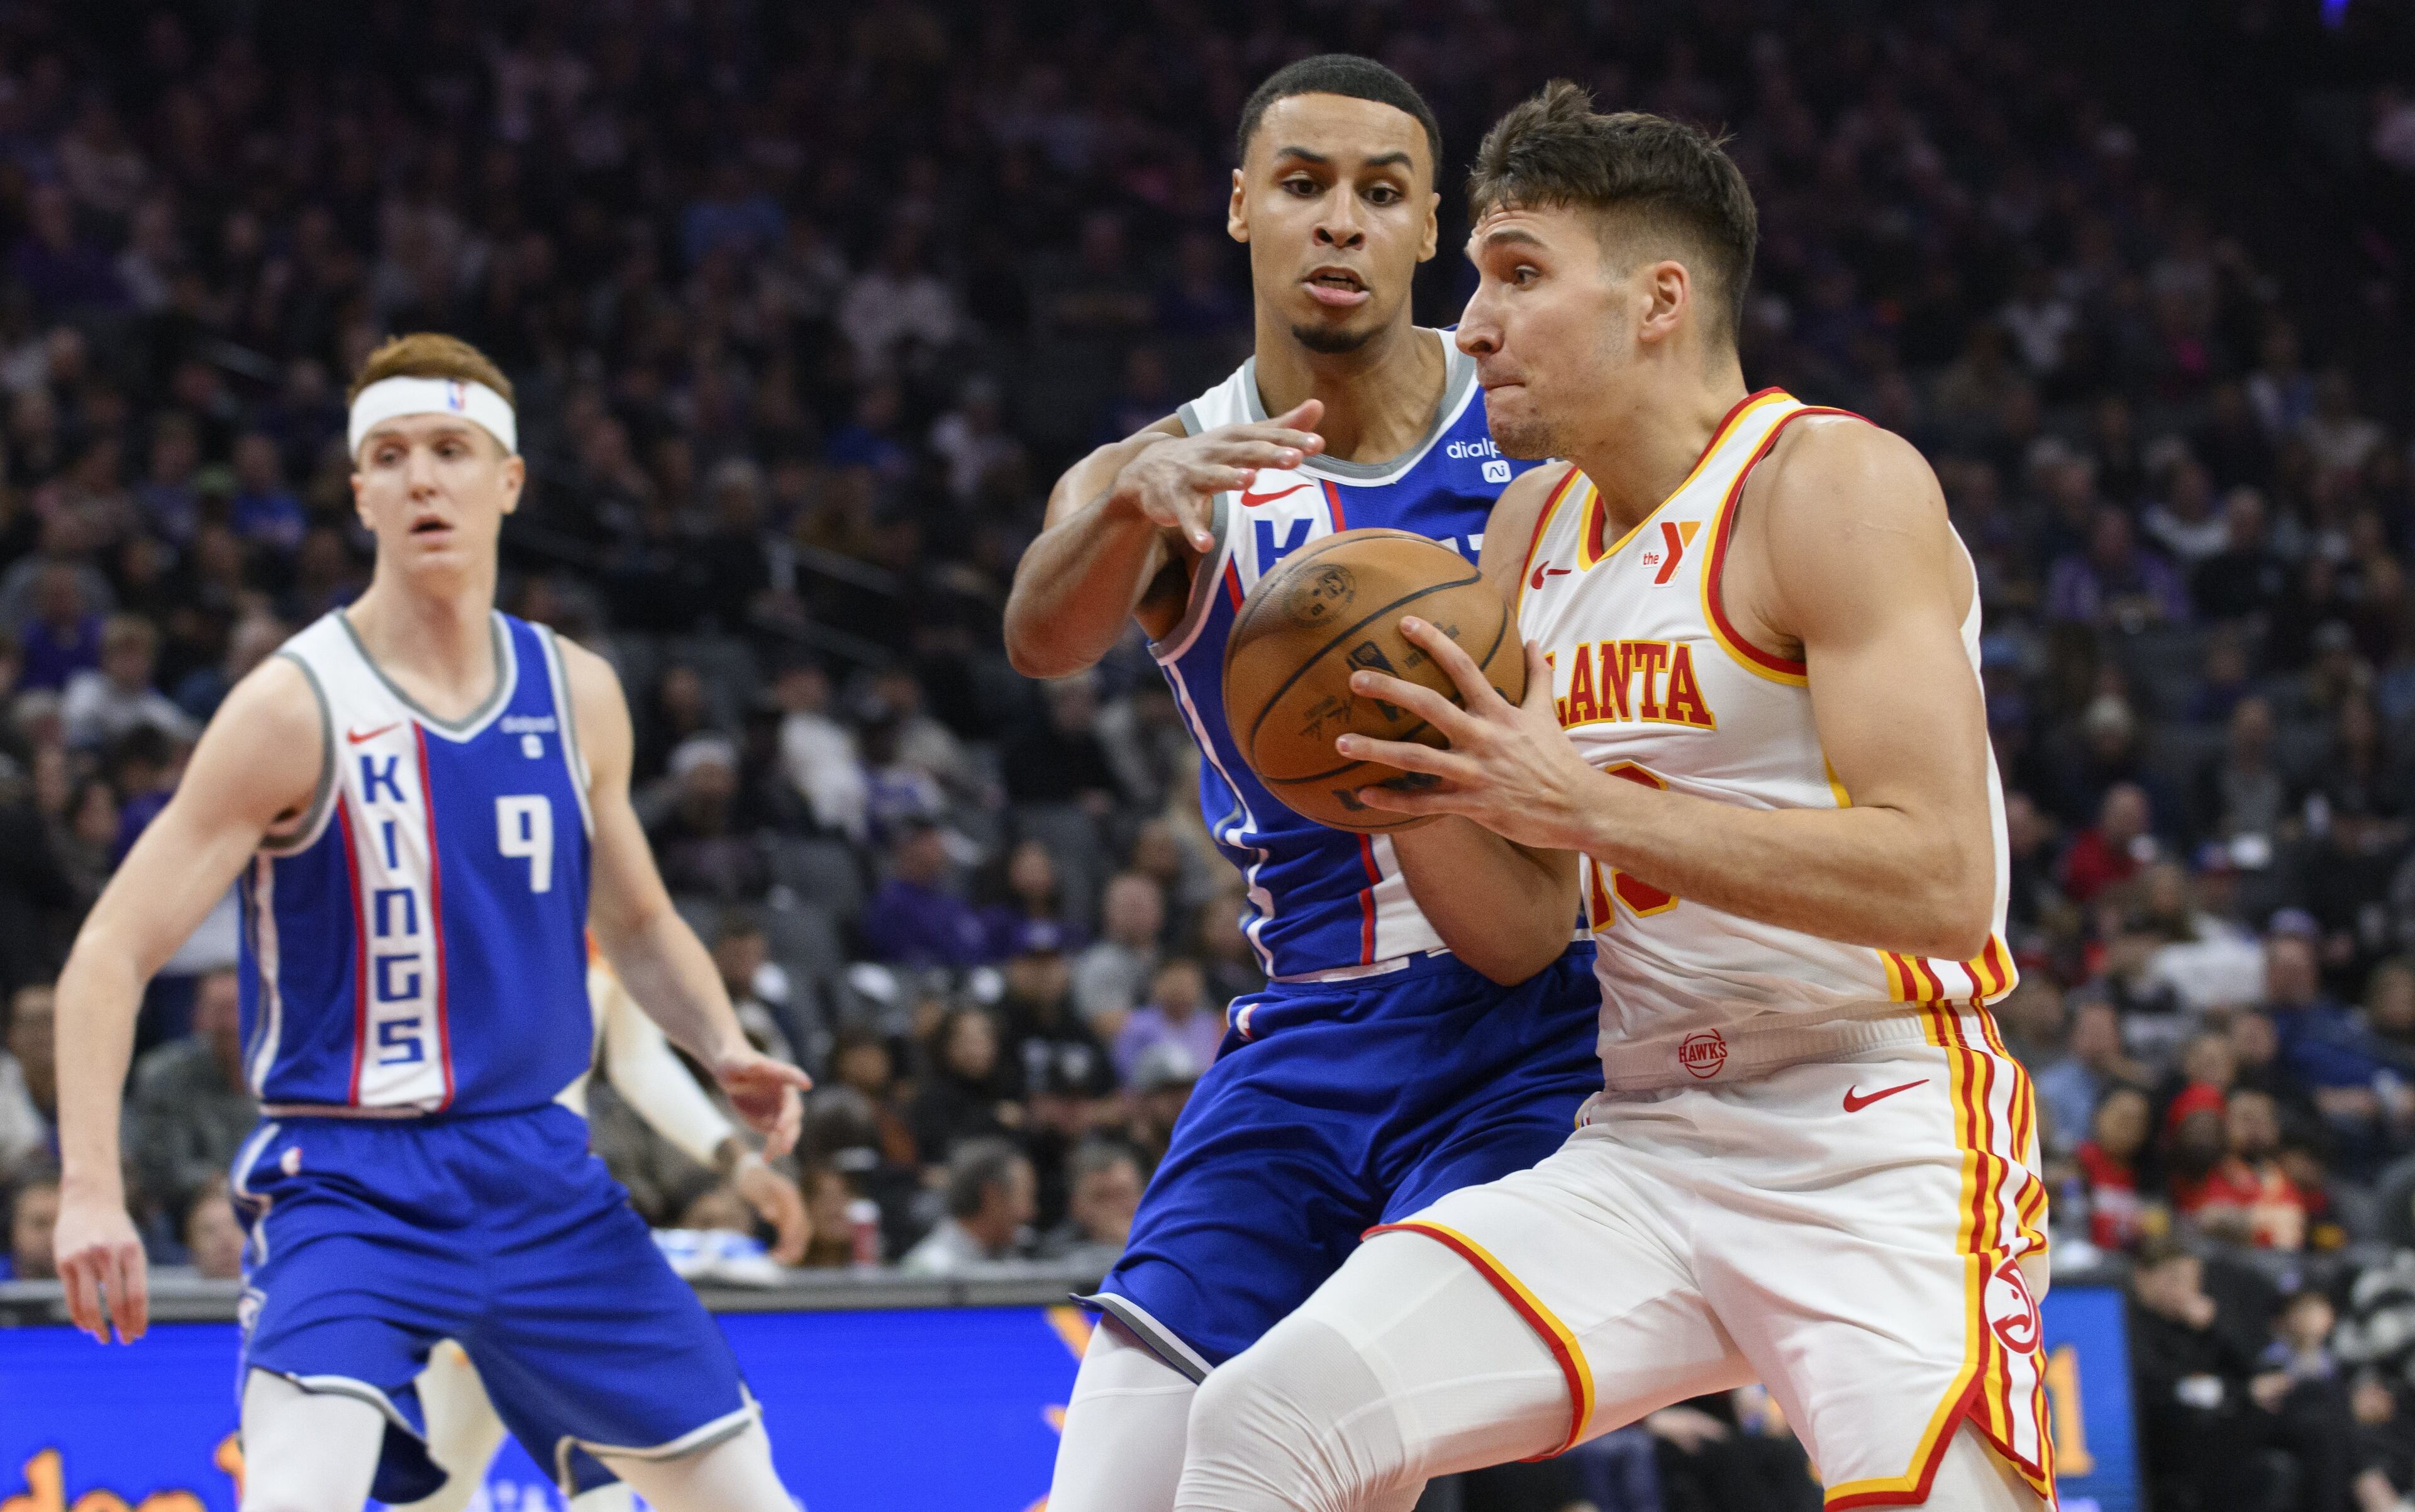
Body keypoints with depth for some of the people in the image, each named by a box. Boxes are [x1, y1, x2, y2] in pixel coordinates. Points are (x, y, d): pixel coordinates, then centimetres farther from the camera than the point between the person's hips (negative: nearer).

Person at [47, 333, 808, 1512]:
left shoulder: (576, 695, 4)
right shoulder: (297, 707, -12)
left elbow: (638, 924, 19)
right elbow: (112, 955, -14)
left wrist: (724, 1049, -1)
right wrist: (91, 1189, -26)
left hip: (541, 1170, 6)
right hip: (350, 1180, -5)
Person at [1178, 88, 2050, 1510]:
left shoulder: (1835, 484, -10)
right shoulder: (1535, 530, 12)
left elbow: (1943, 884, -20)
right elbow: (1525, 933, 14)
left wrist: (1585, 801, -22)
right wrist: (1410, 790, -7)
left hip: (1881, 1151, -6)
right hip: (1644, 1153, 6)